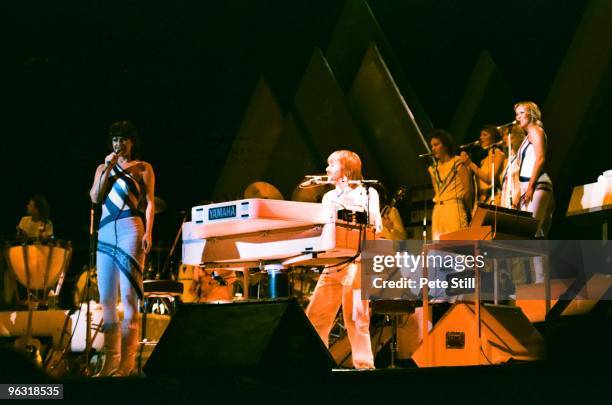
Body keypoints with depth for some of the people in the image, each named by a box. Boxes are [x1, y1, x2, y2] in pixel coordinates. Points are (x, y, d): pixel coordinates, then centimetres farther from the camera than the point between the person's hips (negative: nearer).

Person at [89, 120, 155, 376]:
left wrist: (148, 233, -10)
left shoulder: (143, 168, 10)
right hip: (106, 233, 5)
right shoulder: (103, 168, 20)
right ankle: (111, 357, 4)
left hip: (131, 230, -5)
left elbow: (149, 203, 2)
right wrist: (108, 168, -1)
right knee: (106, 298, 1)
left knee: (128, 295, -13)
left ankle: (127, 359, -15)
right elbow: (95, 197, 6)